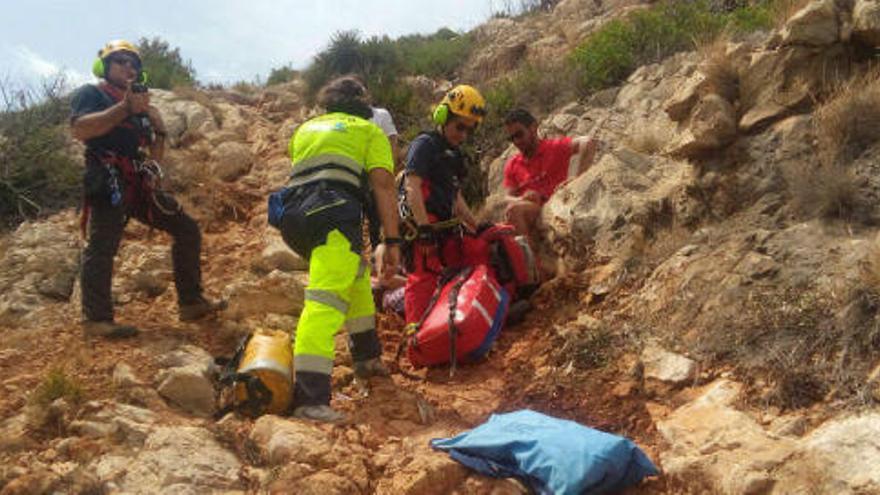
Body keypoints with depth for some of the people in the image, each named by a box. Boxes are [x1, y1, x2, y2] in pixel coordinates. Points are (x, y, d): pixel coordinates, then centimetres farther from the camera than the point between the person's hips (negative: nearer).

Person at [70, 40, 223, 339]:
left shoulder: (140, 104, 26)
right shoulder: (90, 94, 5)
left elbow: (156, 156, 24)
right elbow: (79, 129, -16)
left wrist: (159, 130, 5)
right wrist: (125, 108, -19)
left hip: (139, 184, 7)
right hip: (108, 182, -7)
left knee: (187, 230, 3)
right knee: (102, 246, -15)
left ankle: (190, 303, 7)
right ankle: (96, 320, -12)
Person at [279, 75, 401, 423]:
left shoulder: (305, 128, 32)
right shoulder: (370, 130, 17)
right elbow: (383, 185, 3)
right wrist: (391, 242, -3)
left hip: (294, 214, 6)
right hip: (335, 211, -6)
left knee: (356, 274, 28)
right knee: (326, 297, -19)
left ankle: (367, 357, 33)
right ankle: (309, 398, -33)